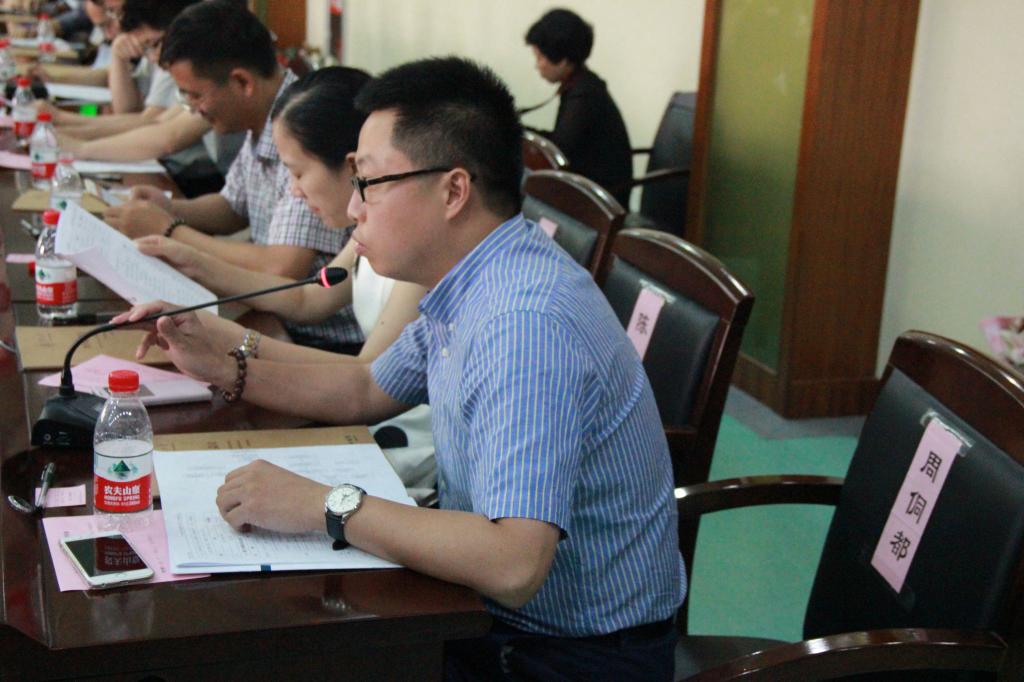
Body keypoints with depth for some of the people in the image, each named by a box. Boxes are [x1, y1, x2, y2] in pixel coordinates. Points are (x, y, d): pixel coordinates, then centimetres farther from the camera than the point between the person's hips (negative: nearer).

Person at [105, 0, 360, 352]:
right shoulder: (261, 125, 5)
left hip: (328, 346, -8)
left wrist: (168, 230, -16)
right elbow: (233, 207, 22)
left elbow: (280, 271, -28)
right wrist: (169, 209, 1)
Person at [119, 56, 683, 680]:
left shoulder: (525, 327, -30)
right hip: (491, 612, 8)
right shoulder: (473, 286, 3)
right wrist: (223, 368, 8)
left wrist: (325, 505, -30)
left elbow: (513, 567, -38)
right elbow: (368, 392, 19)